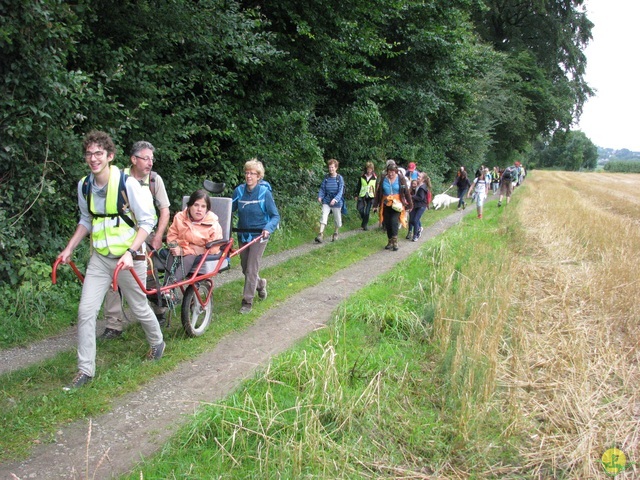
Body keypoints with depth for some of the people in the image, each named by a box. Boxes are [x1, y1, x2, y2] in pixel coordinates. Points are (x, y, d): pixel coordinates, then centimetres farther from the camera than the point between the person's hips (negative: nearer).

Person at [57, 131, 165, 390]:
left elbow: (147, 221, -13)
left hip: (129, 257, -4)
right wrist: (69, 248, 10)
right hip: (100, 258, 4)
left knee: (139, 308, 11)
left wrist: (130, 252, -22)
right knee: (85, 311, -3)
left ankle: (157, 343, 41)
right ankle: (85, 370, 10)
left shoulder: (127, 183, -17)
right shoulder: (84, 186, 0)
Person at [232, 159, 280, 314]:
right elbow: (230, 209, 2)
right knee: (245, 269, 14)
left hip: (259, 235, -4)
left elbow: (275, 216, -12)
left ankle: (247, 301, 6)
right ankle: (260, 284, 43)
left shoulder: (264, 192, -13)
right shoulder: (239, 190, -3)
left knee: (251, 269, -6)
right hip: (243, 235, 5)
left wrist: (268, 228, -29)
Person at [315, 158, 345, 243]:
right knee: (324, 216, -15)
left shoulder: (339, 178, -10)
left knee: (337, 219, 11)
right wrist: (320, 196, -16)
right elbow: (322, 188, 3)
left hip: (337, 202, -2)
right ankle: (321, 235, -20)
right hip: (326, 201, 2)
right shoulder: (326, 177, -1)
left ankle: (336, 233, 35)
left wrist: (335, 199, -32)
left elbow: (340, 191, -16)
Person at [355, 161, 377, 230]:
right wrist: (357, 195, 7)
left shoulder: (375, 178, 0)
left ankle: (365, 225, 12)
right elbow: (358, 186, 8)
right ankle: (364, 220, 18)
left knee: (367, 211, -2)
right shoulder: (362, 177, 2)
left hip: (370, 196, -1)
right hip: (362, 195, 1)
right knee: (360, 208, -11)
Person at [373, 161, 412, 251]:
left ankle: (395, 242, -6)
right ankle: (390, 242, 20)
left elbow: (406, 192, -1)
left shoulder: (401, 179, -5)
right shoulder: (383, 179, 1)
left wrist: (409, 205, -1)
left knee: (394, 221, -16)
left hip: (397, 205, -3)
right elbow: (378, 192, 7)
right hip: (386, 205, 3)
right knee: (387, 224, 7)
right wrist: (375, 205, 7)